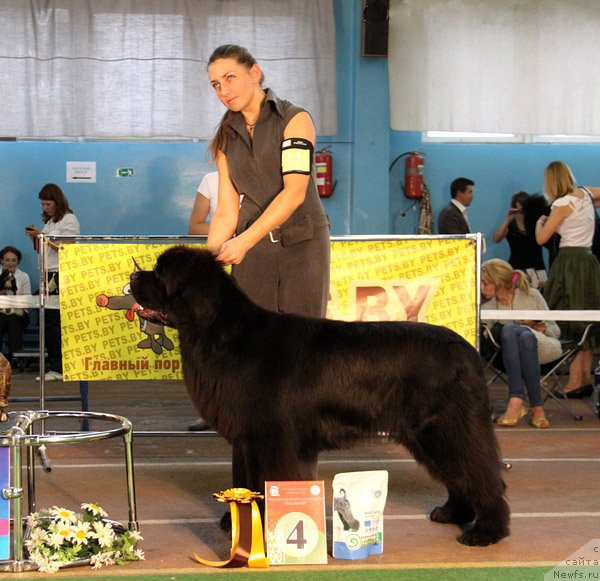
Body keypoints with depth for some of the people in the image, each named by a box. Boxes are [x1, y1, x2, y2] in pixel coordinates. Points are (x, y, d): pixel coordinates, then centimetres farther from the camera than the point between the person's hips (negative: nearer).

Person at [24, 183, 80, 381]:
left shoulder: (69, 220, -4)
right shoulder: (49, 222, 20)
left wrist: (42, 235, -13)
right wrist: (35, 238, 4)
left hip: (61, 274, -8)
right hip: (48, 275, 8)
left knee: (52, 322, -11)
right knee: (48, 322, 3)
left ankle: (58, 368, -7)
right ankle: (56, 367, 4)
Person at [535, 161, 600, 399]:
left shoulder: (562, 204, -12)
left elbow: (541, 238, -7)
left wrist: (539, 222, 11)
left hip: (570, 263, -7)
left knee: (570, 324, -6)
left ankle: (575, 382, -7)